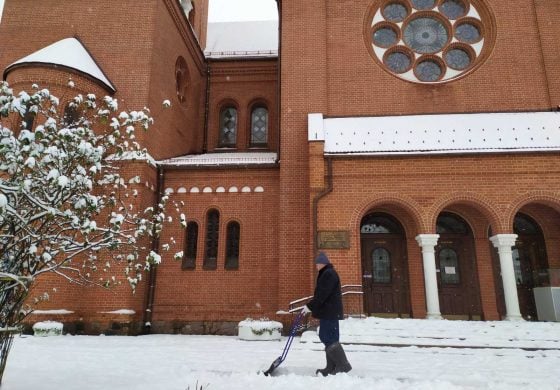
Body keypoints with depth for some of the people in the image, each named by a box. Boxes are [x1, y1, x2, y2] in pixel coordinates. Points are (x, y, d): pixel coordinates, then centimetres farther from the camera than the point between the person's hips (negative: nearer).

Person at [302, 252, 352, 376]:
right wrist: (311, 306, 16)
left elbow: (322, 294, -22)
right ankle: (331, 368, 17)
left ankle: (343, 365, -4)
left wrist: (309, 306, -19)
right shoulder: (325, 274, 18)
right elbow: (321, 293, 21)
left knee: (328, 338, -9)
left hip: (329, 312, -10)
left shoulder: (329, 274, -15)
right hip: (328, 312, 10)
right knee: (329, 338, 11)